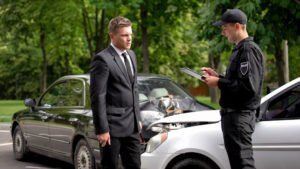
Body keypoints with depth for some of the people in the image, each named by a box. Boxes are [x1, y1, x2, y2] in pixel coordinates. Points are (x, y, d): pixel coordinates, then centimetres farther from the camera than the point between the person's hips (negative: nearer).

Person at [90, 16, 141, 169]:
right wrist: (102, 129, -18)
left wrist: (138, 119, 16)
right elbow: (98, 97, -16)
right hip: (113, 126, -7)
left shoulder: (131, 55, 12)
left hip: (132, 125, 7)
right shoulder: (103, 59, -13)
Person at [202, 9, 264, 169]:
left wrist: (219, 83, -16)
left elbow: (248, 87, -23)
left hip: (239, 116, -10)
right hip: (235, 114, 10)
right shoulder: (240, 49, 16)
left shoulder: (248, 50, -15)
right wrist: (217, 76, 11)